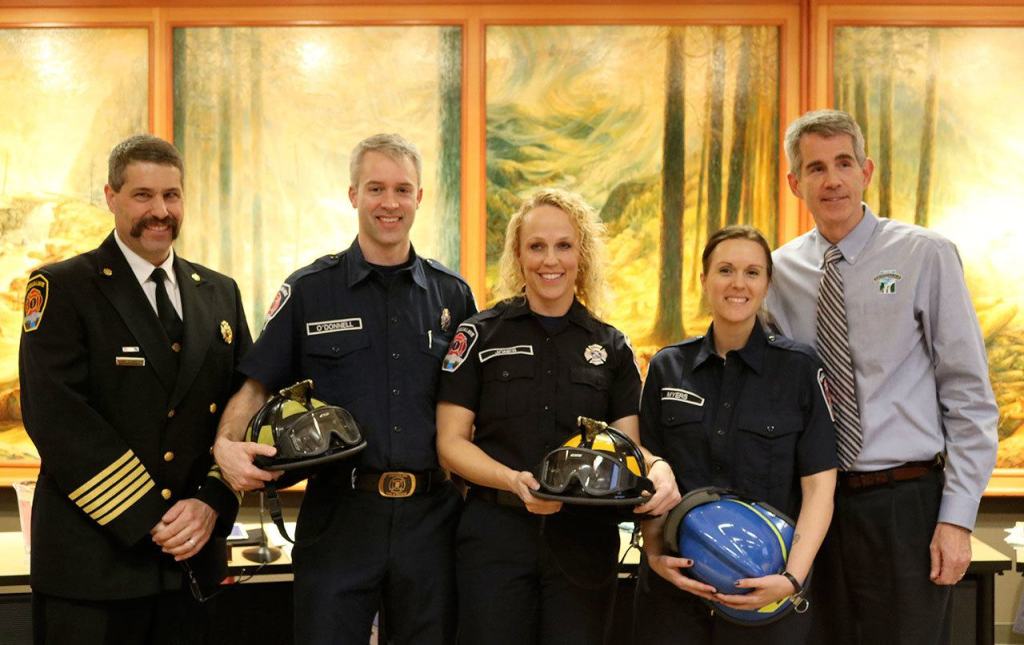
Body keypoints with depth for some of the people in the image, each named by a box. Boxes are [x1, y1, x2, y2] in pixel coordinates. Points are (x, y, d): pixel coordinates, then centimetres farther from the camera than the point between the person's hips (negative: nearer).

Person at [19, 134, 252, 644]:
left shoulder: (219, 293, 12)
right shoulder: (61, 288, -3)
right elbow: (55, 417, -14)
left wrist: (211, 503, -8)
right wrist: (150, 520, -16)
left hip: (192, 558, 4)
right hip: (91, 563, -4)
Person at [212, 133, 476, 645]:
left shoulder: (452, 295, 8)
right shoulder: (309, 291, 3)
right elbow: (257, 386, 2)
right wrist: (226, 444, -16)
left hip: (431, 516, 2)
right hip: (339, 514, -2)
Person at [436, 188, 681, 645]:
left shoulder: (612, 347, 9)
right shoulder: (480, 336, 1)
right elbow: (451, 443, -2)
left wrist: (656, 467, -19)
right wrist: (516, 481, -19)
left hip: (585, 541, 2)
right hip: (495, 536, -2)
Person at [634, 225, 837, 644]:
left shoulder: (800, 368, -4)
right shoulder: (667, 368, 4)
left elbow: (819, 484, -7)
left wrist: (793, 578, -18)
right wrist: (655, 553, -8)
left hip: (765, 591, -2)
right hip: (675, 581, 2)